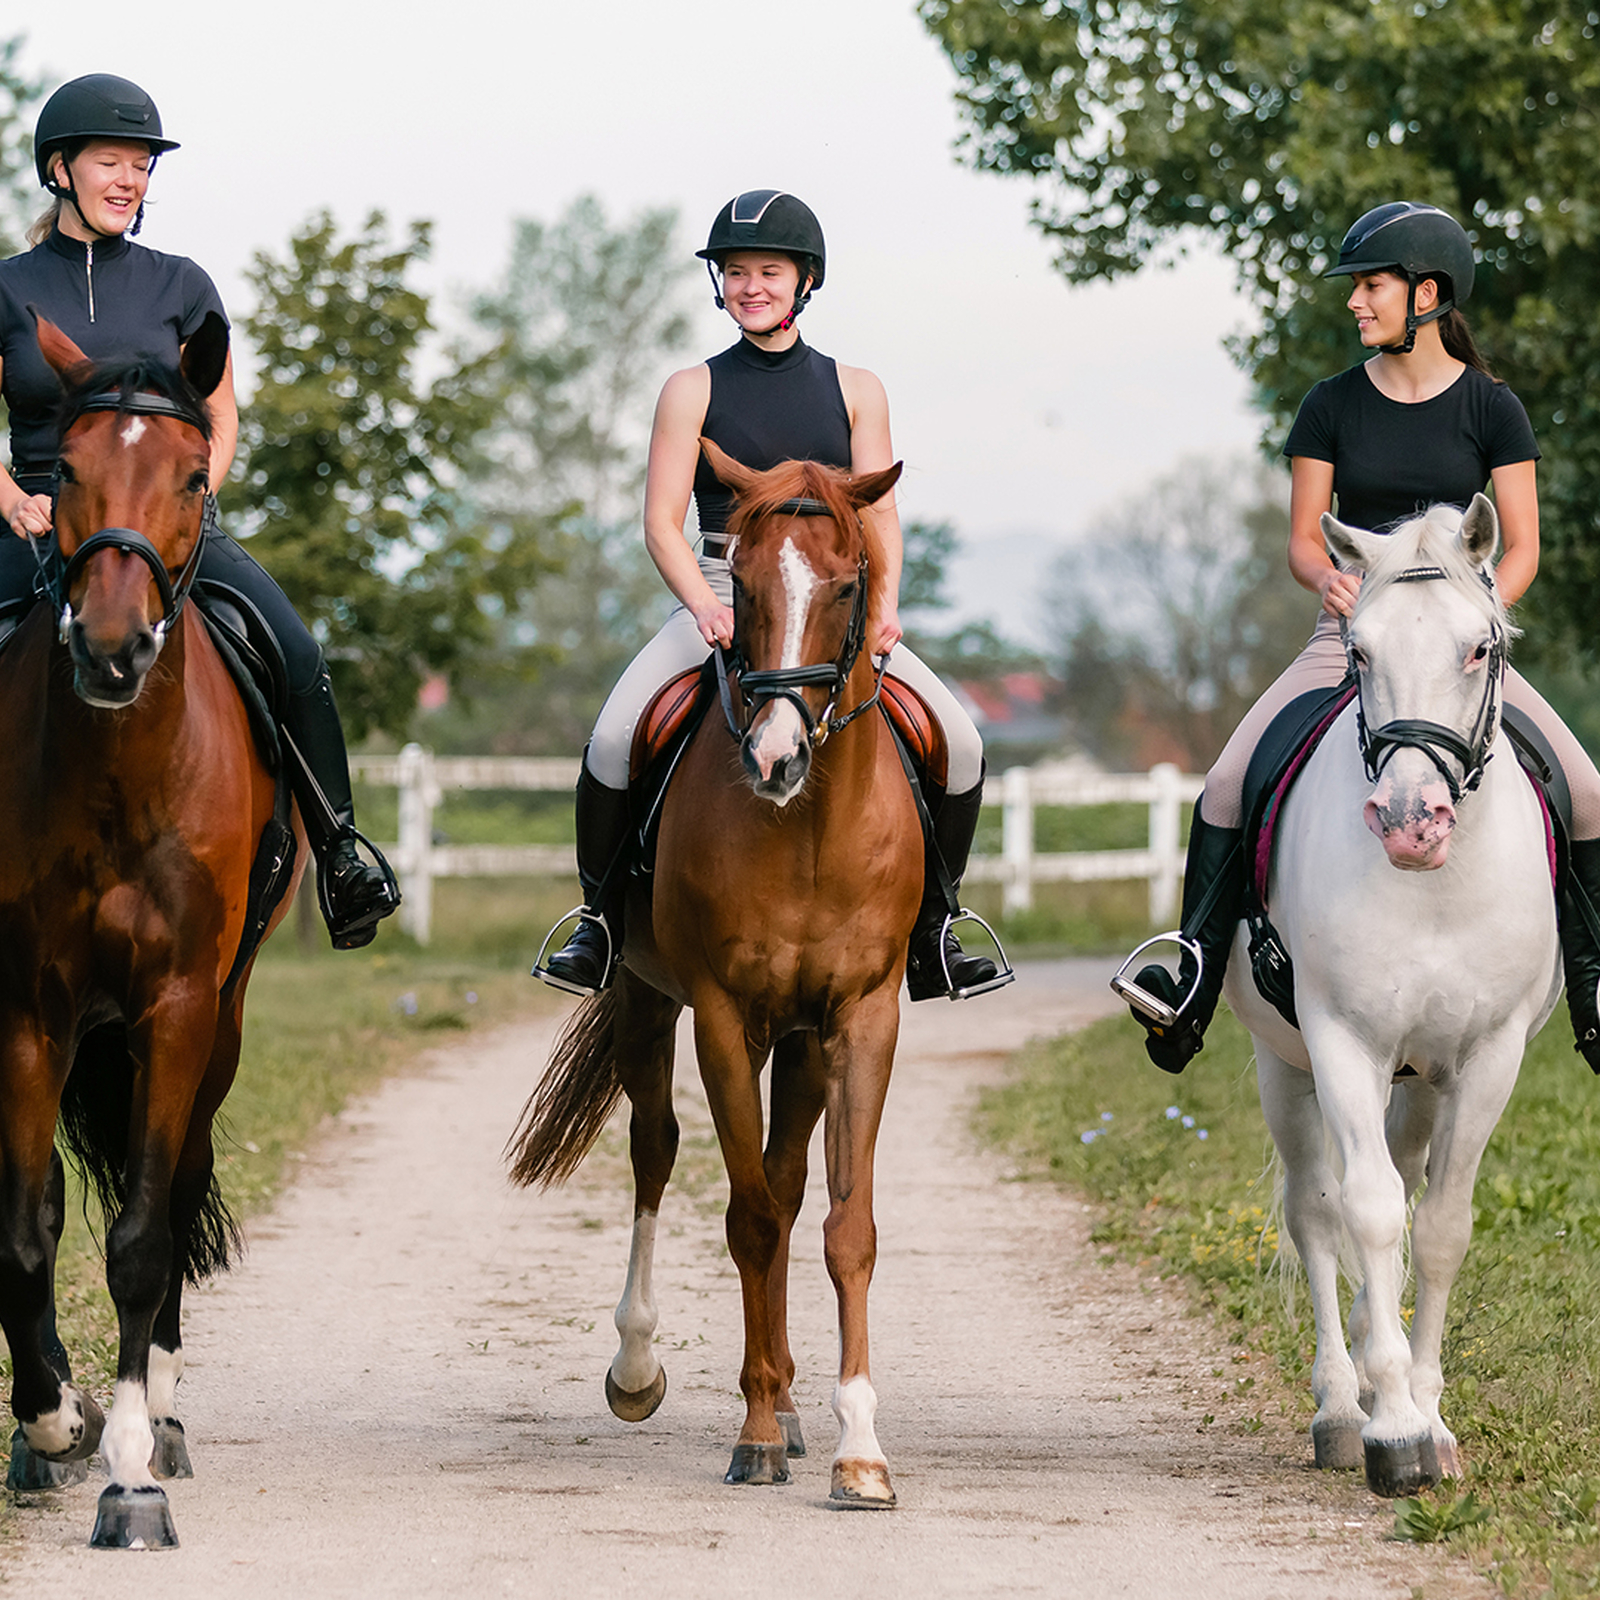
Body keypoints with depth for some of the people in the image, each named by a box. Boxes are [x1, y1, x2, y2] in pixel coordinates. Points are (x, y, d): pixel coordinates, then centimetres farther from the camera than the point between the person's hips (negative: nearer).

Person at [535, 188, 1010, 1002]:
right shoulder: (693, 391, 5)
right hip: (720, 600, -2)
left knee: (960, 743, -15)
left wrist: (882, 603, -14)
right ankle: (599, 922, -5)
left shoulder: (853, 390, 10)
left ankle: (931, 934, 3)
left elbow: (879, 513, 6)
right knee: (612, 741, -26)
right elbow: (661, 521, -1)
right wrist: (707, 608, -18)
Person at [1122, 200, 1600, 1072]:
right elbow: (1302, 540, 4)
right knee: (1228, 783, -21)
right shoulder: (1333, 405, 4)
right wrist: (1329, 579, -19)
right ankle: (1193, 986, -18)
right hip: (1351, 632, 1)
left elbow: (1521, 548, -1)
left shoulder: (1490, 407, 0)